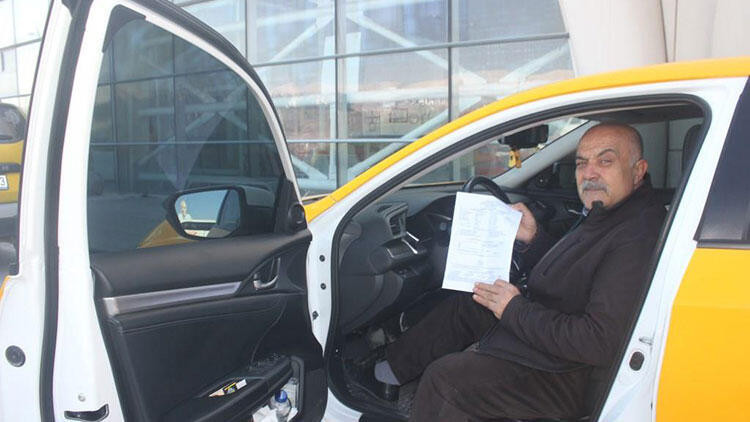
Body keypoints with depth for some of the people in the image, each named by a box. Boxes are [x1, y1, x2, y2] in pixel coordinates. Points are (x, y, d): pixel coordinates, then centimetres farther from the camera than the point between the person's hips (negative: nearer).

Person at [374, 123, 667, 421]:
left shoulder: (637, 238, -27)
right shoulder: (607, 214, 6)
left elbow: (599, 343, -31)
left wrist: (515, 310, -22)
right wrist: (532, 239, 3)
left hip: (571, 377, -10)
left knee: (444, 379, -18)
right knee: (464, 305, 18)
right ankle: (394, 367, 32)